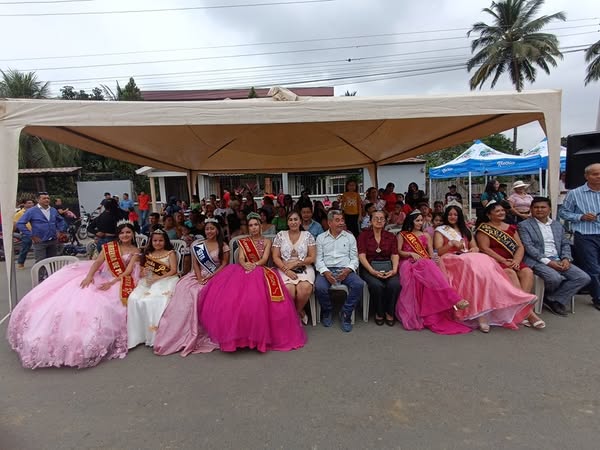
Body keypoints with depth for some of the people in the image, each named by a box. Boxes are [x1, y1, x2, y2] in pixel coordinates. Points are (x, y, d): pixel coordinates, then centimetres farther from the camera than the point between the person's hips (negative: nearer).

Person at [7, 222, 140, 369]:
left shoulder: (135, 251, 0)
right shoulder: (110, 246, 8)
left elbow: (128, 271, -8)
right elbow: (98, 262, -1)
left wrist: (112, 283, -20)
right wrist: (89, 276, -18)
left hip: (118, 281, -4)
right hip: (101, 276, 4)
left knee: (101, 302, -26)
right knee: (75, 294, -11)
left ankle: (86, 341, -15)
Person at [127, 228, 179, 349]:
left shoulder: (170, 253, 8)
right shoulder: (147, 254, 19)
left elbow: (173, 270, -3)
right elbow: (141, 273, 16)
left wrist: (158, 278, -14)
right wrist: (144, 273, -8)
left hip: (166, 281, -4)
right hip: (149, 282, 4)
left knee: (159, 301, -32)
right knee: (135, 300, -22)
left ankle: (157, 335, -23)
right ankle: (139, 334, -14)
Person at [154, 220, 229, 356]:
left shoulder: (223, 246, 4)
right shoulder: (197, 244, 13)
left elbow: (224, 265, -2)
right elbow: (195, 263, 7)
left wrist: (210, 277, -12)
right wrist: (199, 278, -9)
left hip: (216, 278, -3)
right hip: (199, 276, 3)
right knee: (185, 293, -25)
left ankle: (201, 336, -18)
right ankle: (183, 335, -20)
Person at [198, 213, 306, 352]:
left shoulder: (266, 241, 14)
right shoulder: (243, 242, 18)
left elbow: (264, 259, 0)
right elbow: (240, 259, 3)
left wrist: (254, 265, -20)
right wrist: (245, 265, -21)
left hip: (261, 271, -1)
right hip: (244, 270, 2)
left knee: (259, 297, -34)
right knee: (232, 294, -30)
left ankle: (260, 334, -18)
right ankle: (236, 332, -17)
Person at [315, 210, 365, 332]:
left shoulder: (350, 237, 14)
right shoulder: (321, 238, 12)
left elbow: (354, 259, 8)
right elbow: (318, 259, 4)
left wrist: (347, 270, -12)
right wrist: (325, 272, -15)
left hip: (345, 270, 1)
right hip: (326, 270, -1)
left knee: (359, 284, -29)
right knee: (320, 287, -32)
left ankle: (345, 314, -7)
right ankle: (327, 311, 1)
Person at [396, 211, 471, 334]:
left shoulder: (426, 236, 26)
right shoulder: (402, 235, 19)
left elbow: (431, 253, 15)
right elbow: (398, 252, 6)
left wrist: (435, 257, -8)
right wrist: (411, 254, -11)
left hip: (426, 264, 2)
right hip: (409, 264, -2)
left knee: (430, 268, -38)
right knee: (429, 269, -38)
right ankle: (453, 299, -48)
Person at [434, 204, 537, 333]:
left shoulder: (465, 230, 27)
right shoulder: (440, 230, 12)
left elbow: (475, 247, 19)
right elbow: (438, 251, 0)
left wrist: (473, 250, -4)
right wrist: (451, 243, -14)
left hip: (469, 258, 5)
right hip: (451, 260, -5)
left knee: (484, 261, -30)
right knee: (473, 266, -36)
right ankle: (480, 313, -40)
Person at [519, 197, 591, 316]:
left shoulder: (557, 225, 19)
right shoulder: (524, 225, 0)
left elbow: (565, 244, 17)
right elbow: (528, 247, -9)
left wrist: (566, 259, -4)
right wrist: (548, 261, -17)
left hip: (558, 260, 6)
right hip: (538, 261, -6)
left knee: (583, 278, -12)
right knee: (555, 278, -31)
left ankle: (553, 300, -4)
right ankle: (549, 297, 3)